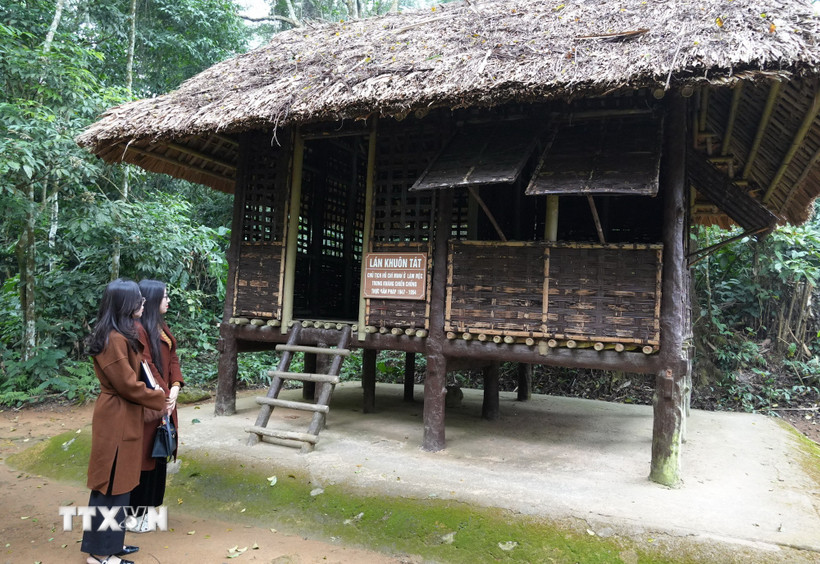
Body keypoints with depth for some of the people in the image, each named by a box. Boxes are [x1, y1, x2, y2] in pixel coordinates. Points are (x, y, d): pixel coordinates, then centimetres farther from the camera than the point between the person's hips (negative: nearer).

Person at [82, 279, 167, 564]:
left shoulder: (123, 335, 11)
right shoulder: (114, 340, -21)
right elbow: (129, 385, -19)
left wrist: (157, 393, 3)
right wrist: (159, 399, -6)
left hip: (123, 417, 10)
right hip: (117, 419, -10)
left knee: (118, 481, 17)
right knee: (112, 483, 1)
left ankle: (110, 540, 29)